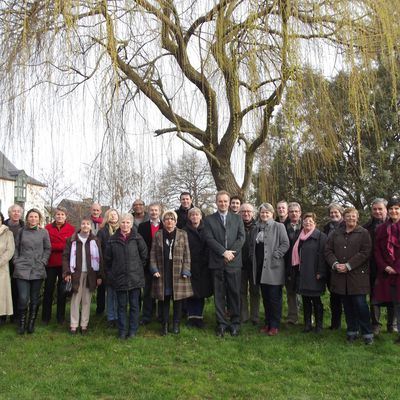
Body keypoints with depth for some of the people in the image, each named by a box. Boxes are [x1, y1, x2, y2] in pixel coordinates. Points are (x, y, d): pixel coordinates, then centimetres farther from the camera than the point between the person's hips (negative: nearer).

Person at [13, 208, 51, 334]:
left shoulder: (44, 232, 5)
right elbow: (16, 248, 12)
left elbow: (48, 249, 7)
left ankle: (31, 324, 19)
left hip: (38, 270, 0)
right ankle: (21, 323, 10)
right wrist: (16, 261, 2)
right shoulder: (21, 231, 8)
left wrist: (43, 262, -3)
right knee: (23, 298, -8)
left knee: (35, 299, 6)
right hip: (22, 269, 0)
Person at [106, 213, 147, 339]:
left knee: (134, 305, 7)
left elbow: (144, 255, 3)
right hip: (119, 277, 1)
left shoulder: (137, 238, -4)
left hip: (135, 277, -1)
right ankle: (122, 331, 18)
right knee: (121, 305, 9)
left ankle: (133, 330, 19)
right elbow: (108, 259, 8)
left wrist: (139, 267, 6)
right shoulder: (113, 239, 0)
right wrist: (110, 274, 8)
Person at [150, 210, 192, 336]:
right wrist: (155, 269, -4)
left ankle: (176, 324, 19)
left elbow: (187, 254, 1)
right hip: (162, 272, 1)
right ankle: (165, 324, 16)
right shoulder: (158, 235, 6)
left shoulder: (182, 234, 3)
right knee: (164, 299, 4)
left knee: (177, 299, 5)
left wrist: (185, 271, -6)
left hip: (178, 272, 0)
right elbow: (153, 254, 6)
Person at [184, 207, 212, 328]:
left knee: (201, 292, 3)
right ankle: (191, 317, 10)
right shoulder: (185, 231, 2)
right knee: (190, 292, 1)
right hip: (190, 266, -1)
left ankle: (198, 317, 12)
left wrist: (206, 261, -5)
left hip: (203, 267, 2)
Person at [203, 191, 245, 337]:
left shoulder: (237, 218, 12)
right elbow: (209, 238, -4)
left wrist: (231, 253, -10)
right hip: (217, 263, -1)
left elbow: (242, 237, 2)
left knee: (235, 293, 4)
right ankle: (221, 323, 13)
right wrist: (224, 252, -13)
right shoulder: (209, 219, 6)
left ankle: (235, 323, 15)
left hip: (234, 262, 1)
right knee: (219, 294, 4)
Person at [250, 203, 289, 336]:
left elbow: (285, 243, -9)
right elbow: (252, 246, 22)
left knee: (274, 298, -1)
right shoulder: (256, 228, 13)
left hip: (273, 267, -5)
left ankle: (275, 326, 7)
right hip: (260, 267, 5)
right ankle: (267, 323, 22)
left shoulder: (278, 227, -4)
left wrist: (275, 255, -15)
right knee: (265, 297, 12)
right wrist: (253, 257, 10)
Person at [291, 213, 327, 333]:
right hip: (302, 273, 5)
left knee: (316, 300, 1)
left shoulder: (321, 236, -5)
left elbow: (322, 255, -11)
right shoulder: (300, 237, 12)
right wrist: (296, 269, 12)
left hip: (314, 274, -5)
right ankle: (307, 324, 18)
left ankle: (319, 325, 13)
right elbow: (296, 254, 18)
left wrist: (320, 272, -16)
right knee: (305, 300, 9)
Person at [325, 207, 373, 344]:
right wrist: (335, 264, -10)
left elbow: (365, 252, -8)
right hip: (340, 275, 4)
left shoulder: (364, 233, 2)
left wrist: (348, 265, -14)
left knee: (360, 304, -6)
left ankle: (367, 333, 7)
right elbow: (328, 251, 8)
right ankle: (352, 331, 20)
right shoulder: (335, 234, 13)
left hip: (358, 274, -3)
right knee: (347, 305, 8)